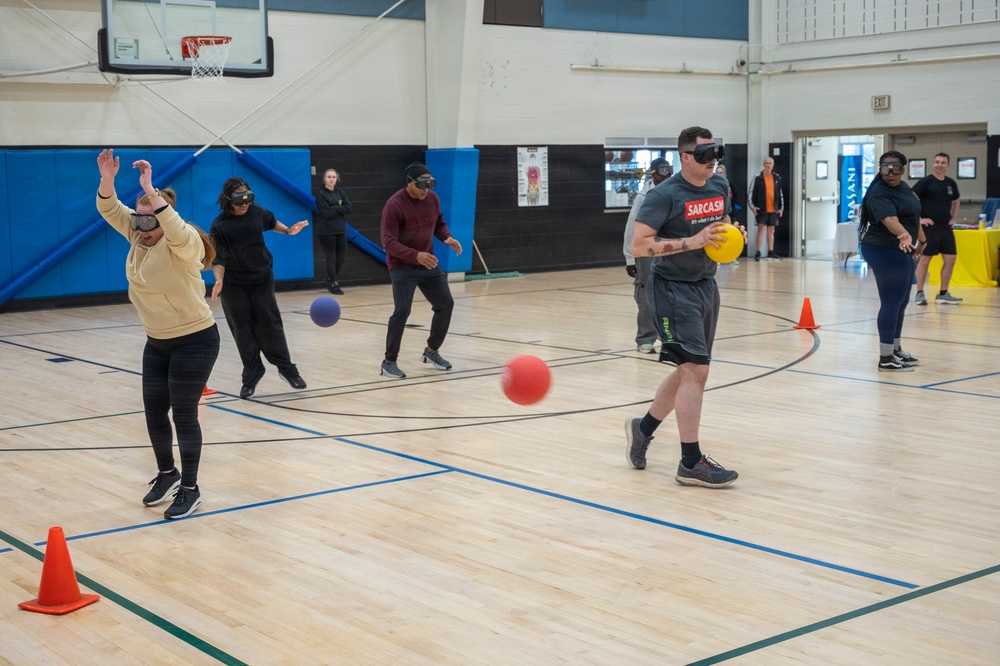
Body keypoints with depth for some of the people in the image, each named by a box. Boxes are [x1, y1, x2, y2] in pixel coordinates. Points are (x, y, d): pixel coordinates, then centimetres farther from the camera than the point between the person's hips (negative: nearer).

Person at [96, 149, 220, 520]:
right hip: (157, 343, 8)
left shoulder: (185, 243, -21)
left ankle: (190, 489, 9)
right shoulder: (140, 236, 2)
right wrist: (107, 180, -21)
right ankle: (167, 474, 33)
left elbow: (174, 228, -43)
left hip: (195, 341, -8)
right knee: (154, 411, 13)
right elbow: (111, 210, -2)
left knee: (183, 414, -4)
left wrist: (150, 188, -47)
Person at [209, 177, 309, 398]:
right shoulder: (219, 226, -17)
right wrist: (219, 280, -34)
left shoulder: (257, 212, -6)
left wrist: (288, 231, 4)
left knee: (269, 323, 0)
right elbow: (218, 259, -18)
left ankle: (286, 367, 12)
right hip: (234, 285, -2)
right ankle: (251, 376, 13)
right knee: (243, 330, 1)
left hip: (262, 278, 2)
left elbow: (271, 222, 19)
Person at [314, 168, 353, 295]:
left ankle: (331, 280, 26)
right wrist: (340, 209, -10)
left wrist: (334, 208, -14)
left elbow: (348, 207, -3)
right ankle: (333, 285, 9)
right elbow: (326, 212, -16)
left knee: (341, 256, 6)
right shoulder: (321, 194, -7)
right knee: (331, 258, -1)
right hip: (327, 230, -5)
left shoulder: (341, 192, 9)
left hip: (341, 229, 5)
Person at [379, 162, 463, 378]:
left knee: (446, 304, 7)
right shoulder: (394, 205, -22)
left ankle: (431, 351, 26)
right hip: (402, 268, -7)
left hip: (428, 265, 7)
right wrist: (416, 255, -36)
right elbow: (389, 242, -24)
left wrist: (448, 238, -8)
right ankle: (389, 362, -2)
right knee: (402, 310, -16)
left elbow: (439, 223, 15)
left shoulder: (432, 199, -2)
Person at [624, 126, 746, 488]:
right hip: (673, 289, -8)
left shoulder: (720, 186, 6)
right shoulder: (664, 195, -16)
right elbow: (638, 245, -20)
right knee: (695, 370, -12)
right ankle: (691, 463, -5)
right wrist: (691, 242, -26)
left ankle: (643, 428, 35)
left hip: (706, 285, 8)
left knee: (689, 371, 15)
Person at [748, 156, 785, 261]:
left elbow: (780, 194, 14)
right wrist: (752, 206, -13)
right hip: (761, 209, -4)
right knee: (761, 229, -8)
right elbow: (751, 193, -4)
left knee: (771, 231, 10)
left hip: (773, 209, 4)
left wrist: (781, 208, 10)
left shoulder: (777, 178, 9)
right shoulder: (758, 177, -4)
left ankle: (771, 252, 16)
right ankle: (758, 253, -6)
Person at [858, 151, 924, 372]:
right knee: (891, 303, -9)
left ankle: (895, 350, 30)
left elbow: (914, 215, 24)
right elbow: (889, 218, -37)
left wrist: (920, 238, 34)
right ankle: (886, 359, -7)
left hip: (901, 250, 10)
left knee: (901, 302, 18)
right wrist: (903, 234, -54)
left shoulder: (903, 187, 10)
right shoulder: (879, 193, -20)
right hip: (885, 252, -10)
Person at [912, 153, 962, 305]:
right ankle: (919, 293, 6)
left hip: (946, 227, 6)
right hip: (929, 226, -5)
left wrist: (954, 218, 15)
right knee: (925, 259, -2)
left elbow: (956, 202, 28)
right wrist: (918, 219, -13)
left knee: (950, 259, 2)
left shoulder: (951, 184, 11)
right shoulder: (925, 182, -6)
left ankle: (943, 294, 11)